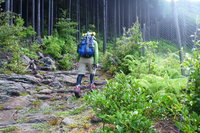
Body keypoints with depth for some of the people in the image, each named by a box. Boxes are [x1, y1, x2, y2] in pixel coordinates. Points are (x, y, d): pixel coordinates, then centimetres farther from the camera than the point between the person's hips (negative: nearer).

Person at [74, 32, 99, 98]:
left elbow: (79, 52, 17)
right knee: (92, 71, 24)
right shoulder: (94, 42, 9)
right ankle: (92, 85, 30)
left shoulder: (82, 41, 19)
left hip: (82, 59, 2)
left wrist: (78, 61, 21)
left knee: (80, 74, -3)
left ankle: (77, 87, -22)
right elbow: (96, 53, -3)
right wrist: (96, 62, -6)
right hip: (90, 59, -2)